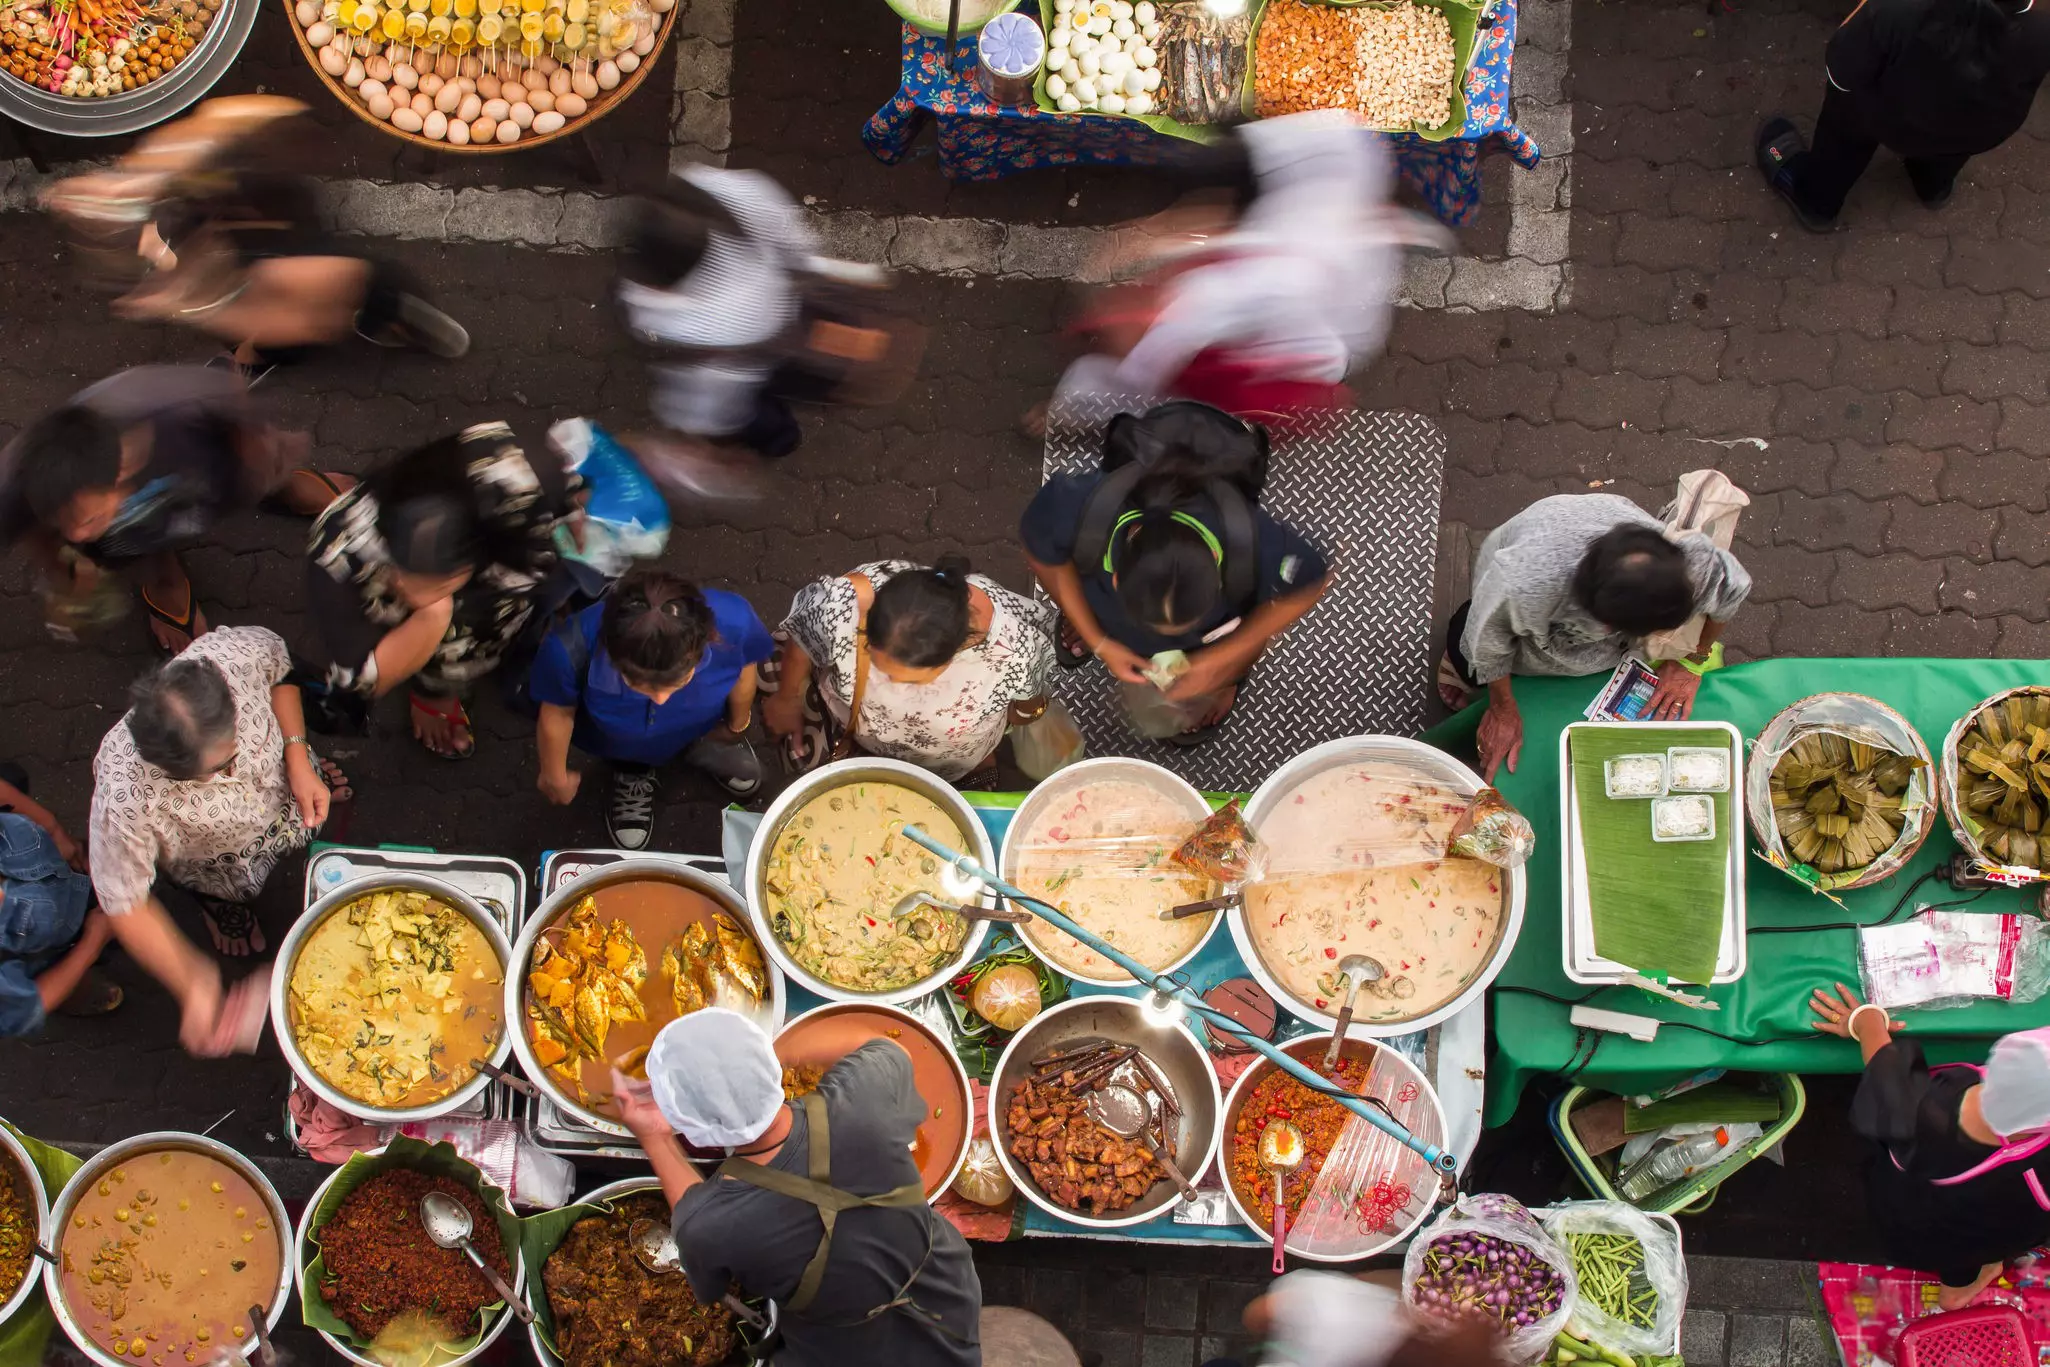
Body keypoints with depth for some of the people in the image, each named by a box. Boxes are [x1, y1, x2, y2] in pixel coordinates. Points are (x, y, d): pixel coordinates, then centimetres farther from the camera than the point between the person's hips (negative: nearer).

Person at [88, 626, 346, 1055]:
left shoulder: (235, 653, -47)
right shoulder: (127, 798, -53)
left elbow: (278, 664, -19)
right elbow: (125, 903, -36)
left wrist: (298, 759, -24)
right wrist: (191, 986, -40)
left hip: (285, 786, 2)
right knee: (232, 918, 29)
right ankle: (219, 908, 59)